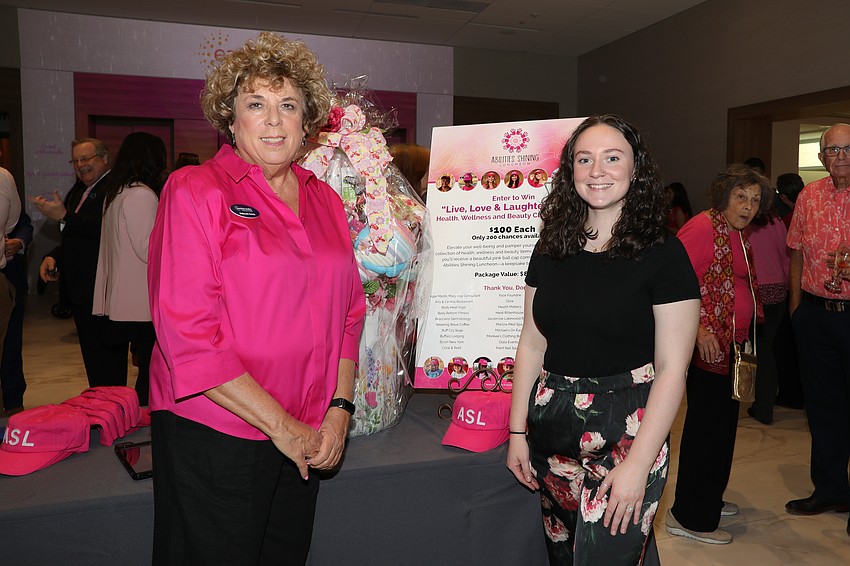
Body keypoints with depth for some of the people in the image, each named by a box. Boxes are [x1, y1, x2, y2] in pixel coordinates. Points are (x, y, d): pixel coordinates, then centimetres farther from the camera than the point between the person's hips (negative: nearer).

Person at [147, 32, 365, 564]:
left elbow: (349, 313, 10)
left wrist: (340, 408, -2)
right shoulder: (195, 191, -8)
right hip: (212, 438, -4)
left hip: (305, 440, 5)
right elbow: (186, 332, -15)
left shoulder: (324, 200, 8)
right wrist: (281, 425, -14)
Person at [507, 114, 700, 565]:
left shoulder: (662, 254, -9)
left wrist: (638, 464, -15)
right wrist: (517, 431, 5)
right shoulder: (551, 249, 4)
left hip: (623, 434, -4)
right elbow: (531, 344, 8)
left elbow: (671, 369, -11)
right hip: (552, 432, 5)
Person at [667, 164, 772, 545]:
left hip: (730, 345, 11)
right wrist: (700, 329, -29)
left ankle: (709, 500, 36)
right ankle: (690, 518, 8)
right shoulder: (704, 227, -16)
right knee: (707, 426, -4)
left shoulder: (737, 235, 16)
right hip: (707, 345, -10)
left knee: (722, 423, 19)